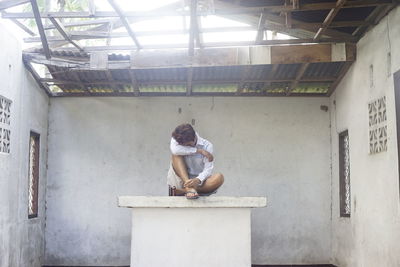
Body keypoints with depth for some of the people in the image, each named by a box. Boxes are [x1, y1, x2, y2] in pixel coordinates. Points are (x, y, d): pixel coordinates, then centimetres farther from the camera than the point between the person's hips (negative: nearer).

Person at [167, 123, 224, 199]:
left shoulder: (206, 145, -7)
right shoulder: (176, 140, -4)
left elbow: (208, 170, -17)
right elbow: (174, 150, -29)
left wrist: (198, 180, -39)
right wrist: (199, 151, -23)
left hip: (198, 181, 0)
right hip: (181, 181, 0)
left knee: (219, 178, -29)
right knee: (176, 154, -21)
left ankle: (182, 191, -29)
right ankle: (189, 188, -34)